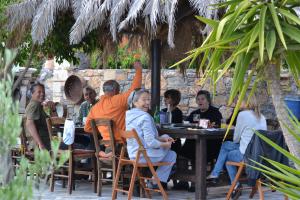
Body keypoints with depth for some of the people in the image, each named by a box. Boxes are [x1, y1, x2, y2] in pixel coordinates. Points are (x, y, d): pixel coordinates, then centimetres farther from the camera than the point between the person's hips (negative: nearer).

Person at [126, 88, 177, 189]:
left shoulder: (129, 115, 8)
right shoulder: (145, 117, -19)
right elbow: (150, 142, -22)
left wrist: (162, 139, 8)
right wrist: (165, 144, -5)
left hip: (133, 154, 8)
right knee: (172, 155, 15)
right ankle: (155, 183, 19)